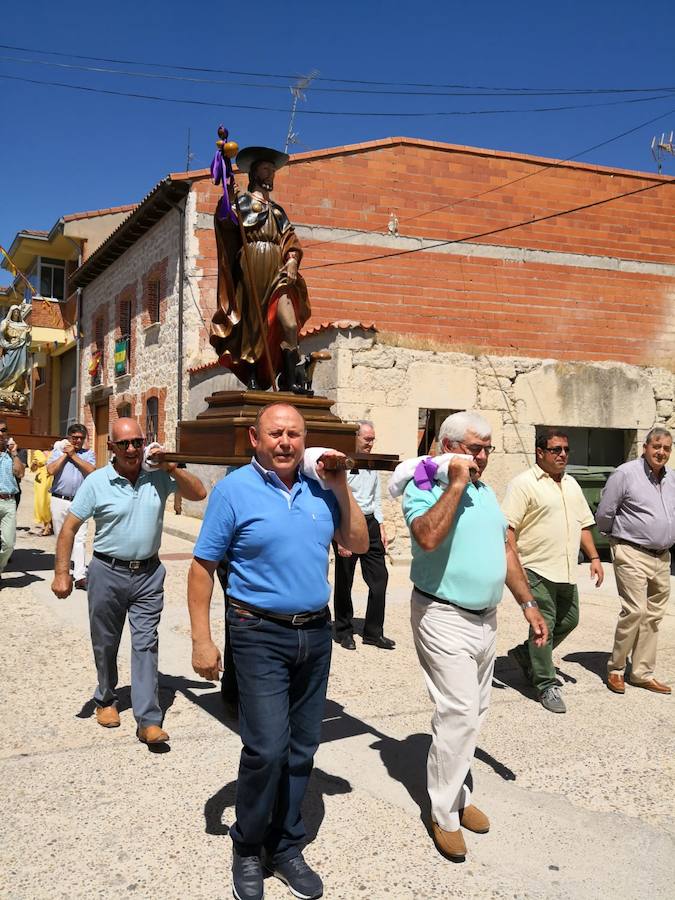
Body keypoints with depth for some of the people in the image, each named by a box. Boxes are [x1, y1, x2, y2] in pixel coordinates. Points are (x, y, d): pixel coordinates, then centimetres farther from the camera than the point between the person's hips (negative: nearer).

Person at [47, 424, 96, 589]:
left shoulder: (88, 454, 10)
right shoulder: (58, 451, 10)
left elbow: (91, 470, -9)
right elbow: (51, 470, -6)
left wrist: (73, 455, -5)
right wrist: (65, 454, -4)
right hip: (59, 500, 1)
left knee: (80, 538, -11)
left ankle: (80, 577, -16)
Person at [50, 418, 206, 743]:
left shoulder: (158, 476, -1)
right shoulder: (97, 482, -8)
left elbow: (199, 493, 1)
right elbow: (69, 527, -6)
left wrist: (172, 468, -12)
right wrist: (61, 573, -12)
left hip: (149, 574, 1)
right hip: (107, 573, -1)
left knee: (146, 645, -2)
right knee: (105, 643, 14)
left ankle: (148, 720, -1)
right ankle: (105, 699, 38)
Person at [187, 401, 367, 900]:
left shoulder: (319, 489, 5)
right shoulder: (234, 489, -8)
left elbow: (359, 544, 8)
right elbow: (202, 567, -6)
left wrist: (341, 488, -3)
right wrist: (202, 640, -10)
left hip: (316, 633, 5)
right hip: (261, 636, -5)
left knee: (302, 749, 11)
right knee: (267, 748, -9)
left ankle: (286, 846, 28)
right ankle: (248, 850, 14)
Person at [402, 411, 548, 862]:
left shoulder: (486, 491, 12)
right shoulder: (424, 489, -11)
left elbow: (506, 548, 17)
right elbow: (428, 537, -31)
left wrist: (528, 603, 13)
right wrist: (456, 483, -24)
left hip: (486, 618, 8)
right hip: (445, 618, -7)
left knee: (473, 713, 15)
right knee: (459, 714, -8)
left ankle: (459, 794, 30)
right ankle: (444, 815, 7)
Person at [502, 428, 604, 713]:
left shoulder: (572, 485, 16)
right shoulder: (524, 483, -9)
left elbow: (583, 525, 22)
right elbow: (508, 527, -15)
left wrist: (594, 558, 13)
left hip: (567, 571, 8)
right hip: (537, 570, -8)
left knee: (569, 620, 15)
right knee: (543, 625, -3)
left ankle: (525, 654, 33)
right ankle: (546, 685, 9)